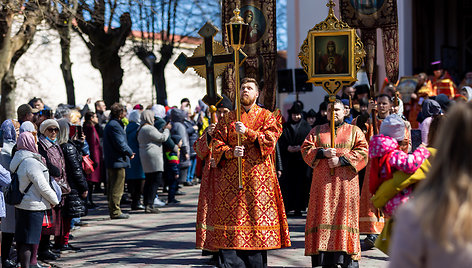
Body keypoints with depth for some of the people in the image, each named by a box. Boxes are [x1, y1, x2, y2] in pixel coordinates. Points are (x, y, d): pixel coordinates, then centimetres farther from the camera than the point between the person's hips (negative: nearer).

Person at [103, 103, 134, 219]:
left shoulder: (110, 124, 17)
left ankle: (112, 210, 22)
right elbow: (120, 144, -19)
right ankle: (115, 212, -4)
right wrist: (130, 153, -5)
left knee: (112, 187, 15)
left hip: (111, 162, 11)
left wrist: (128, 152, 12)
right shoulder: (115, 125, -16)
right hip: (118, 161, -11)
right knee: (117, 188, -6)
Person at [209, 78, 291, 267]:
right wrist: (231, 152, -12)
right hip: (231, 178, 2)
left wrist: (247, 132, -15)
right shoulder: (228, 118, 15)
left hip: (258, 177, -2)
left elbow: (270, 140, -6)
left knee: (256, 216, -4)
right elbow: (217, 145, 8)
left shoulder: (266, 116, 9)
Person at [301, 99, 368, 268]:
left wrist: (341, 160, -11)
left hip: (345, 183, -1)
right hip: (323, 183, 1)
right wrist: (323, 153, -11)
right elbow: (306, 150, 7)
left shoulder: (354, 131, 12)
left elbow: (362, 152, 0)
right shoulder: (317, 131, 17)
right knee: (324, 215, -4)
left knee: (345, 215, -7)